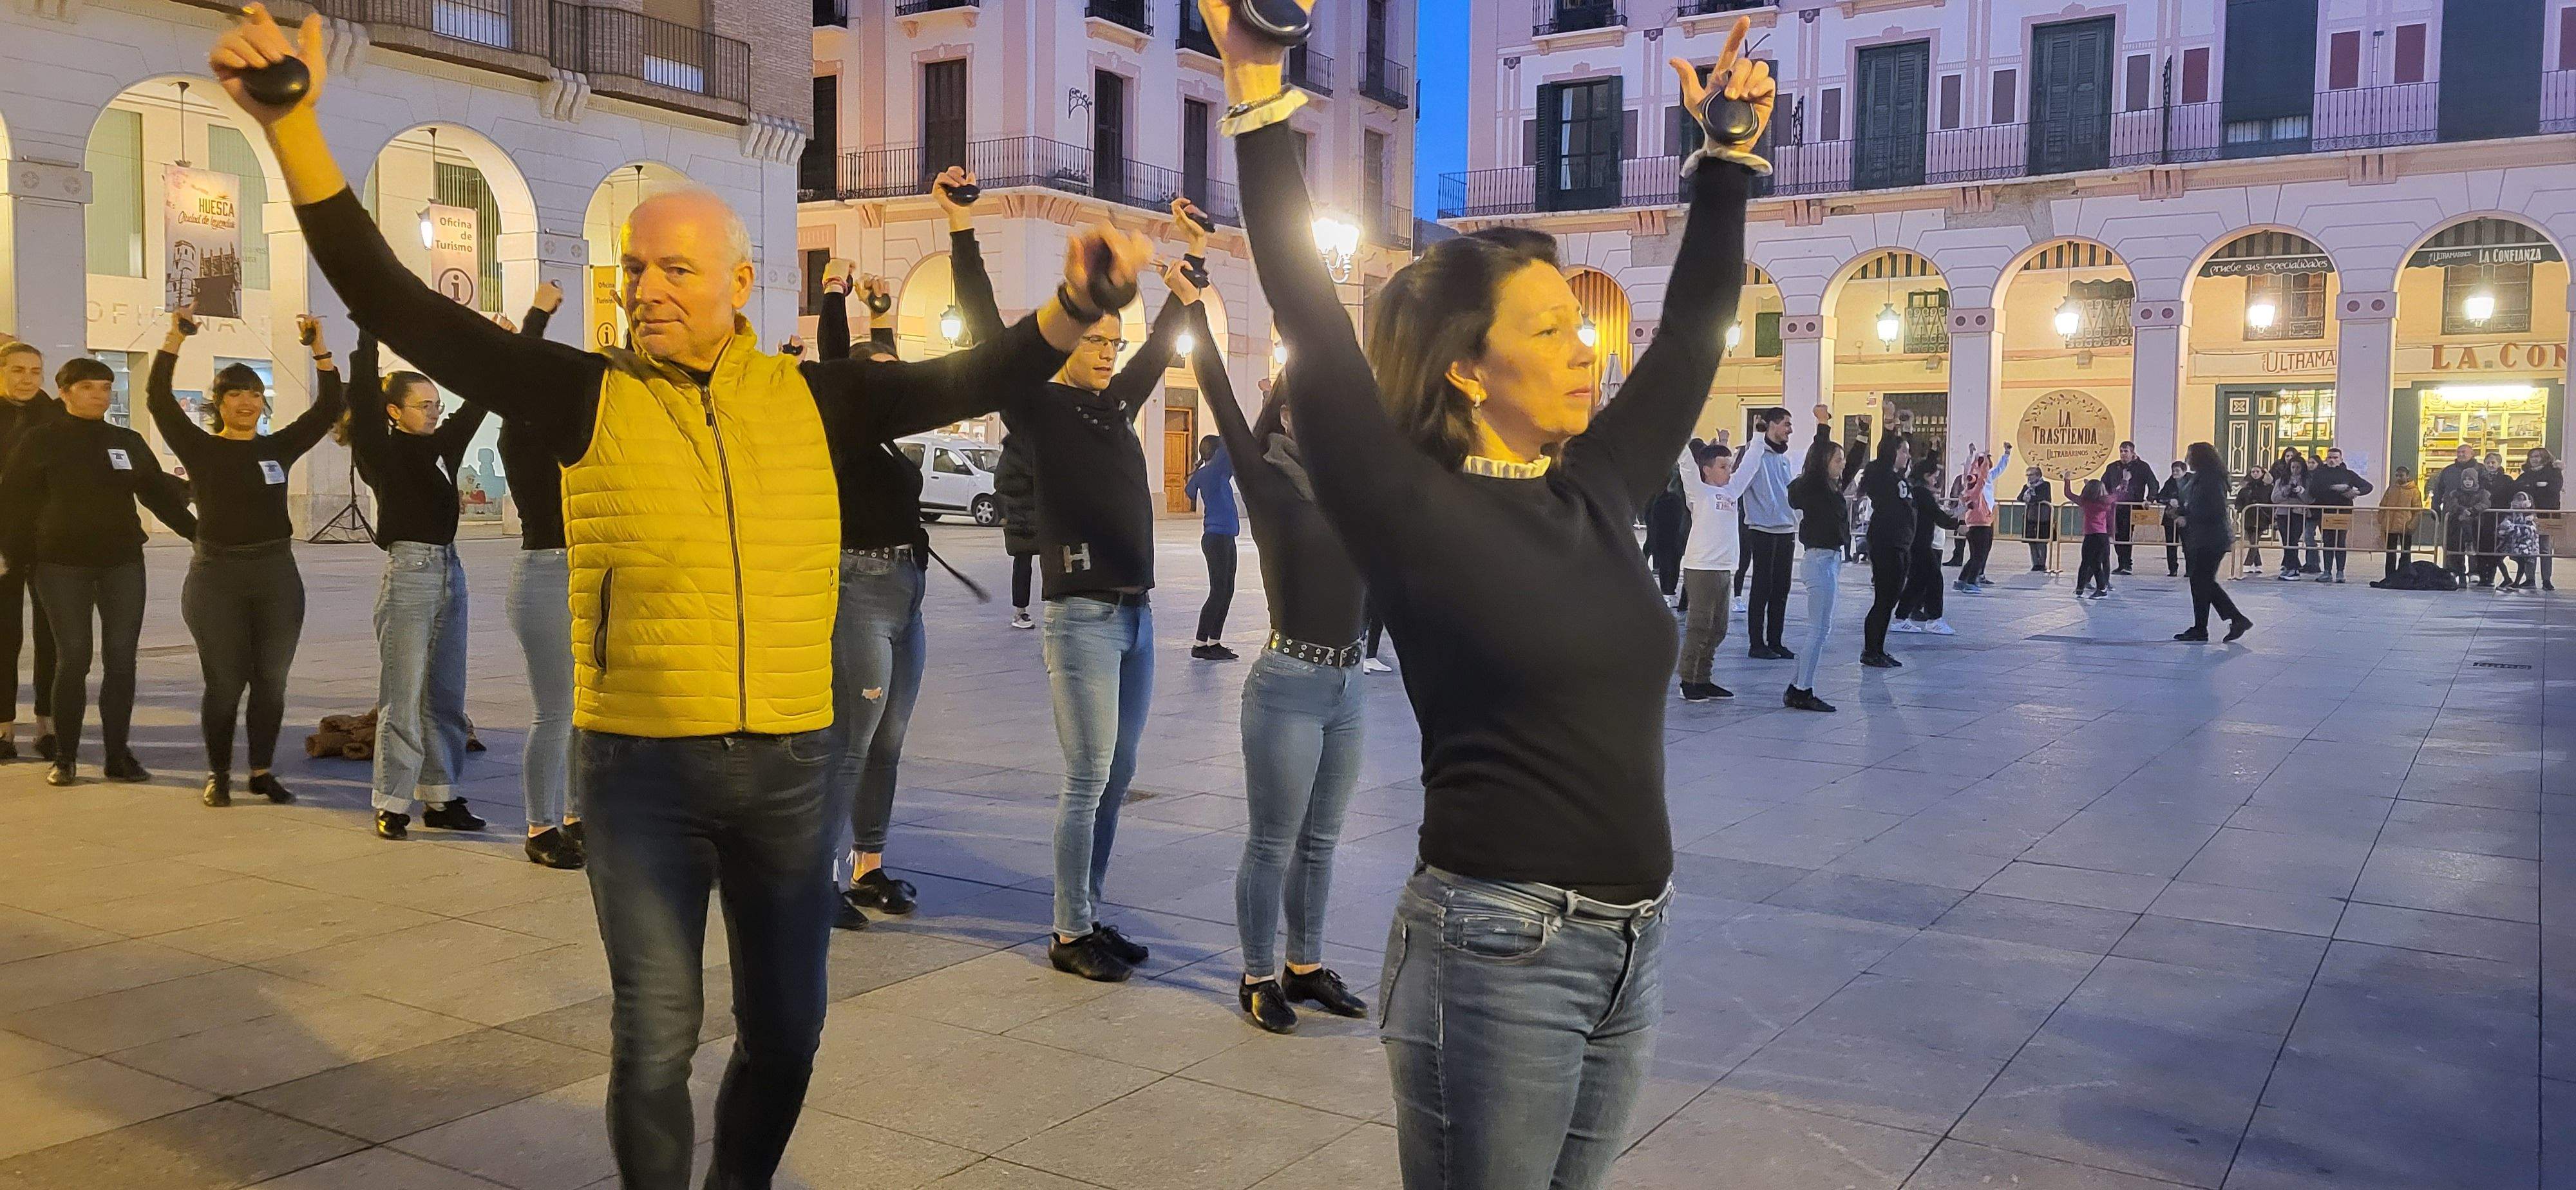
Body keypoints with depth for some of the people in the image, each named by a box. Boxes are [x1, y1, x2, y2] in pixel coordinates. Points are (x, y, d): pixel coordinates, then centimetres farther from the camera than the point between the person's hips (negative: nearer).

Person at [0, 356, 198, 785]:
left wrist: (199, 533, 4)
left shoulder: (128, 442, 8)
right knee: (73, 658, -2)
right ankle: (64, 757, 9)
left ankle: (118, 754, 9)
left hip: (123, 562, 3)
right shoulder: (41, 441, 0)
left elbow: (159, 495, 11)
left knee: (121, 659, 1)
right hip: (61, 565, -3)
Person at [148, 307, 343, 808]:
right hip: (216, 576, -2)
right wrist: (175, 337, -17)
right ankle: (218, 775, 17)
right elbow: (158, 399, -12)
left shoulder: (278, 447, 5)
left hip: (277, 574, 3)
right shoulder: (200, 448, -1)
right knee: (224, 684, 3)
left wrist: (318, 347, -7)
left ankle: (262, 772, 19)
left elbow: (328, 408, 0)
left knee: (271, 681, 7)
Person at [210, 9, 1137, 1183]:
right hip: (640, 766, -2)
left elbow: (964, 380, -3)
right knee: (655, 1037, 8)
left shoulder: (809, 395, 1)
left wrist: (1073, 305, -18)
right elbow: (396, 305, -8)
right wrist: (292, 125, -18)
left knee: (784, 1028, 15)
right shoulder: (587, 396, -4)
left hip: (790, 763, 2)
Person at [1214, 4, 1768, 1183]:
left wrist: (1728, 158, 17)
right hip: (1497, 947, -6)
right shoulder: (1415, 512, -11)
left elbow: (1693, 332, 16)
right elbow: (1313, 327, -19)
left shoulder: (1596, 493, 6)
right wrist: (1261, 95, -20)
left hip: (1633, 943, 7)